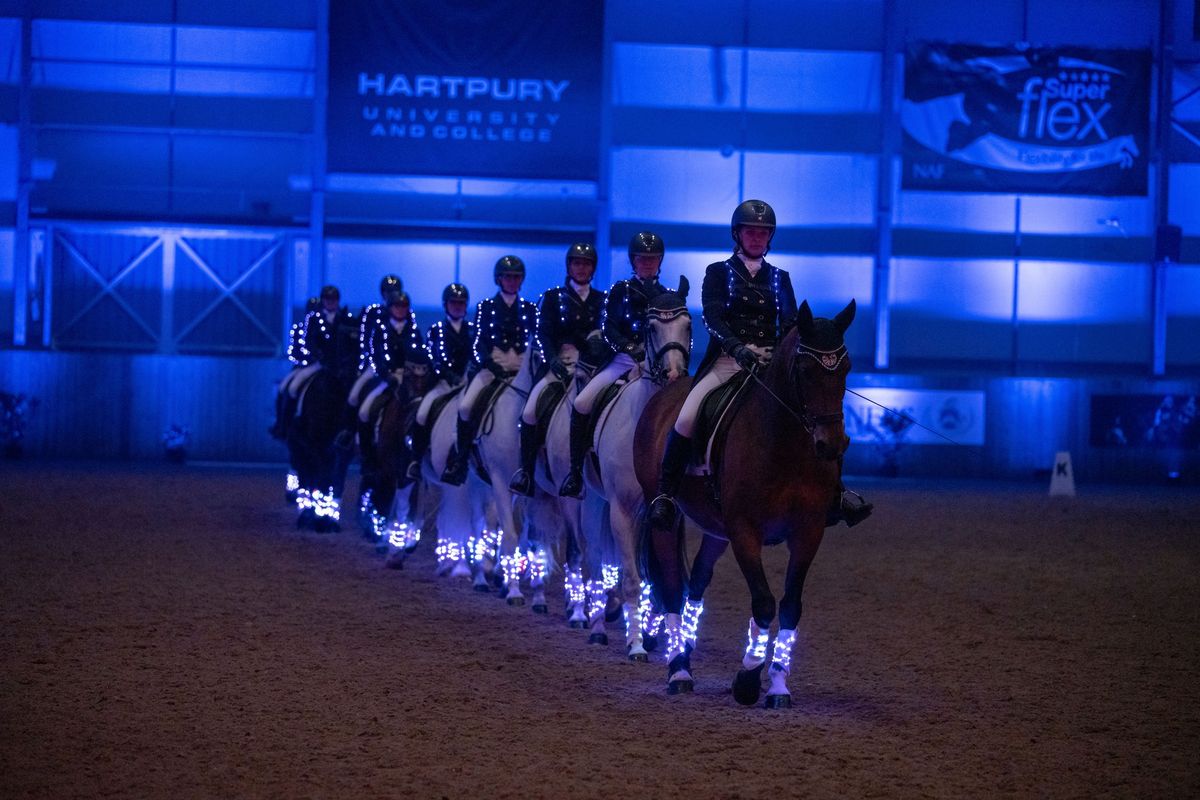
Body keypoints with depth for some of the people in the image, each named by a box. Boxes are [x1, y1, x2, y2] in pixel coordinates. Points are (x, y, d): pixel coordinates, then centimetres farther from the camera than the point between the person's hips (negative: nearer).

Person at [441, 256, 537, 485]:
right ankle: (460, 457, -12)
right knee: (465, 406, -24)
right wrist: (493, 365, -12)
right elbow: (478, 342, 2)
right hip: (492, 365, -1)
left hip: (521, 368, 1)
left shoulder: (529, 309, 15)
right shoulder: (485, 307, 11)